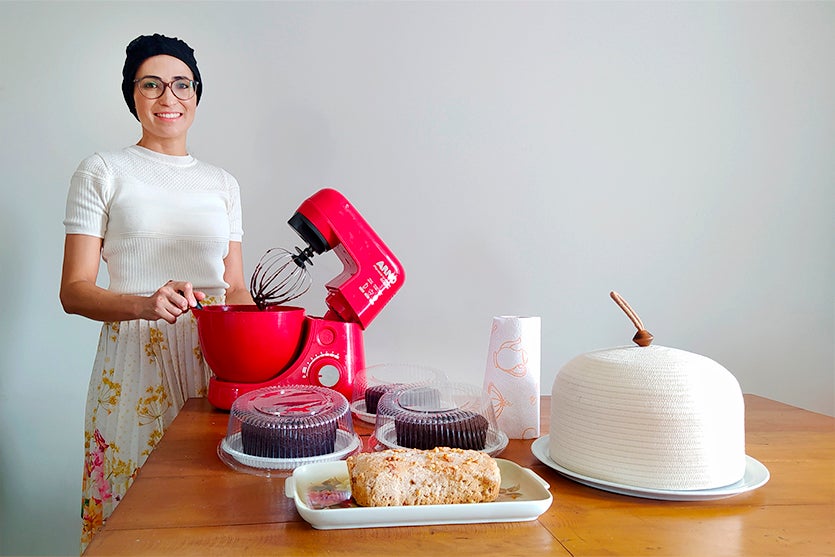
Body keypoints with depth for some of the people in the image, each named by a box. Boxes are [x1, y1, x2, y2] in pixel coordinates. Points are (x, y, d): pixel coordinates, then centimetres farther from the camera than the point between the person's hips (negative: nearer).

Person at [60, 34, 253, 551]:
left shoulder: (222, 183, 14)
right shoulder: (103, 172, 3)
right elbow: (74, 290, -3)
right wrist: (146, 304, -22)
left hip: (215, 361, 3)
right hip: (135, 362, -3)